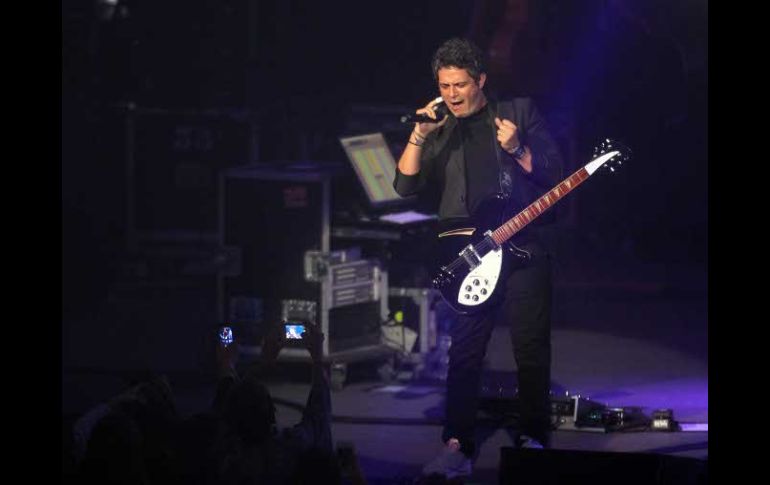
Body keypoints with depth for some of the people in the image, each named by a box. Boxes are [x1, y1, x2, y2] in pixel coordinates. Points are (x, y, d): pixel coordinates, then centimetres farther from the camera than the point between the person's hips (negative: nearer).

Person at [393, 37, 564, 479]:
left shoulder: (521, 112, 5)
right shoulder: (440, 130, 11)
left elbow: (553, 173, 1)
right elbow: (406, 185, 1)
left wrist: (517, 149, -15)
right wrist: (420, 135, -11)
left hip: (523, 248, -2)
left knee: (532, 351, 1)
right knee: (464, 352, -4)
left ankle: (533, 439, 13)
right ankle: (458, 447, -3)